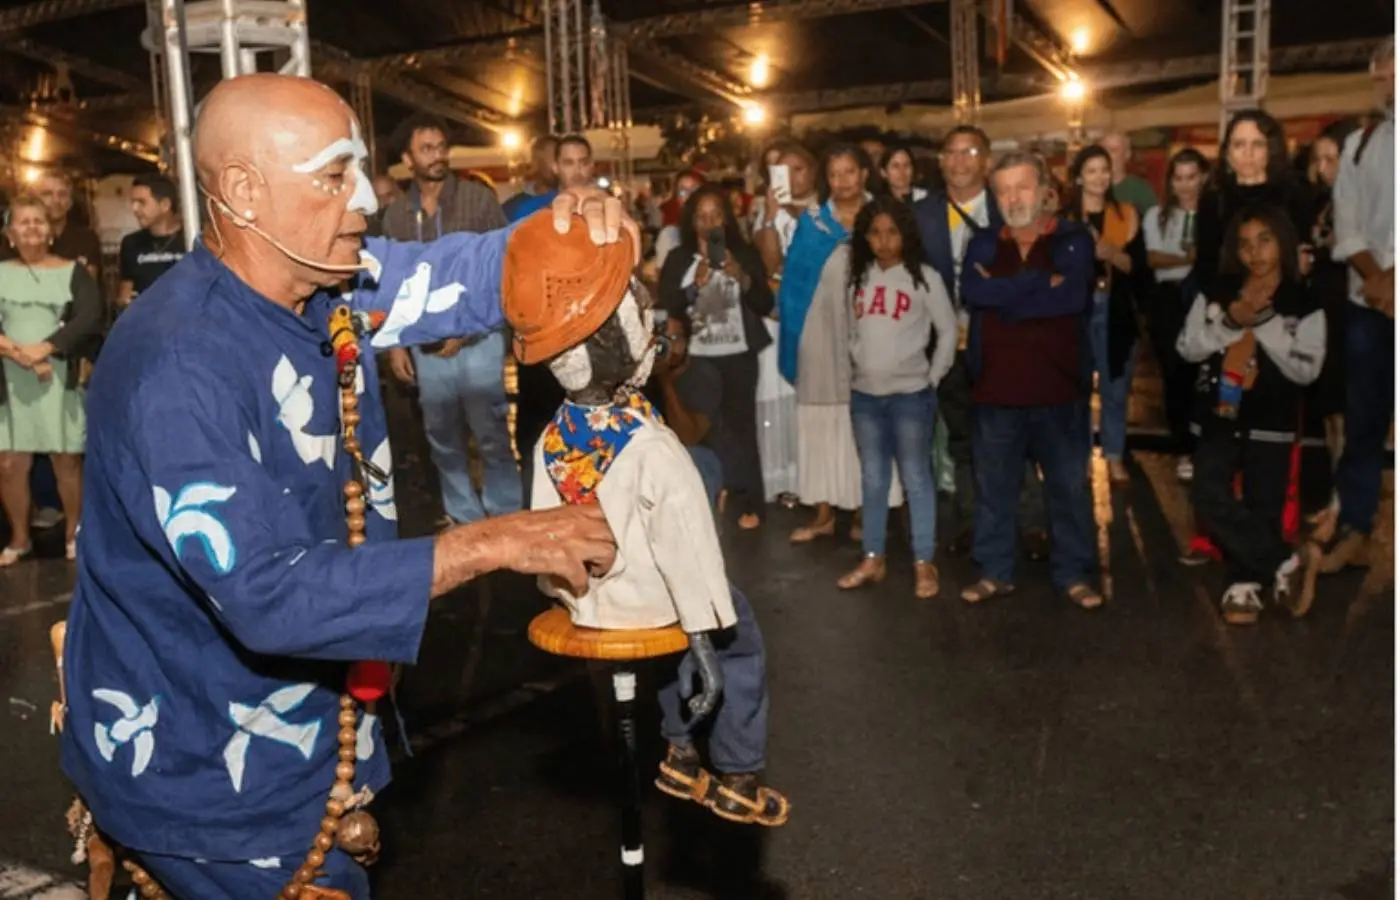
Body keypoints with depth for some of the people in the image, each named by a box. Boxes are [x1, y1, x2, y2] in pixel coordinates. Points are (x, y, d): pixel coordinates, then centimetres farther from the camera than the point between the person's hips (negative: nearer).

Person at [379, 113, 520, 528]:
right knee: (443, 441, 12)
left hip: (478, 342, -3)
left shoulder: (479, 199, -4)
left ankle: (505, 518, 15)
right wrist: (394, 343, 4)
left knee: (492, 437, 2)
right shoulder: (395, 214, 5)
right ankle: (464, 516, 27)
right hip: (426, 349, 3)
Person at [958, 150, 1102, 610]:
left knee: (1068, 485, 8)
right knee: (994, 486, 9)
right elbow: (972, 292, -12)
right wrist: (1042, 283, -14)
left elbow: (1072, 296, -17)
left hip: (1059, 385, -2)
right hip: (996, 386, 2)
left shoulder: (1074, 240, 1)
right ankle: (995, 571, 22)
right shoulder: (982, 244, 9)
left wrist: (1004, 293, -11)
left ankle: (1073, 573, 20)